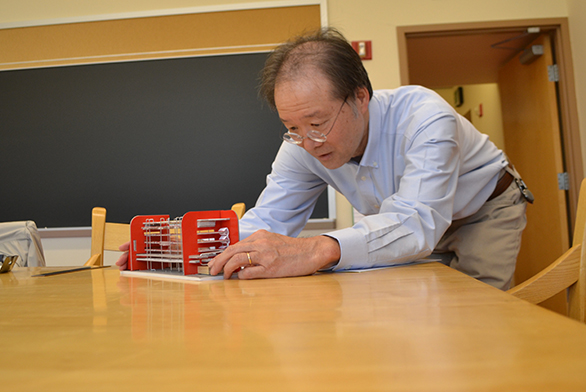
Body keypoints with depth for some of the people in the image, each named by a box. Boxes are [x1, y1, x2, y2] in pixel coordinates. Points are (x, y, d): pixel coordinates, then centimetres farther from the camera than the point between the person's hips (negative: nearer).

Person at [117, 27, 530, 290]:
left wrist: (317, 251, -66)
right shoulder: (304, 147, -21)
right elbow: (266, 220, -21)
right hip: (413, 225, 4)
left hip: (486, 209, -3)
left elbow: (418, 222, -50)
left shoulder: (424, 118, -37)